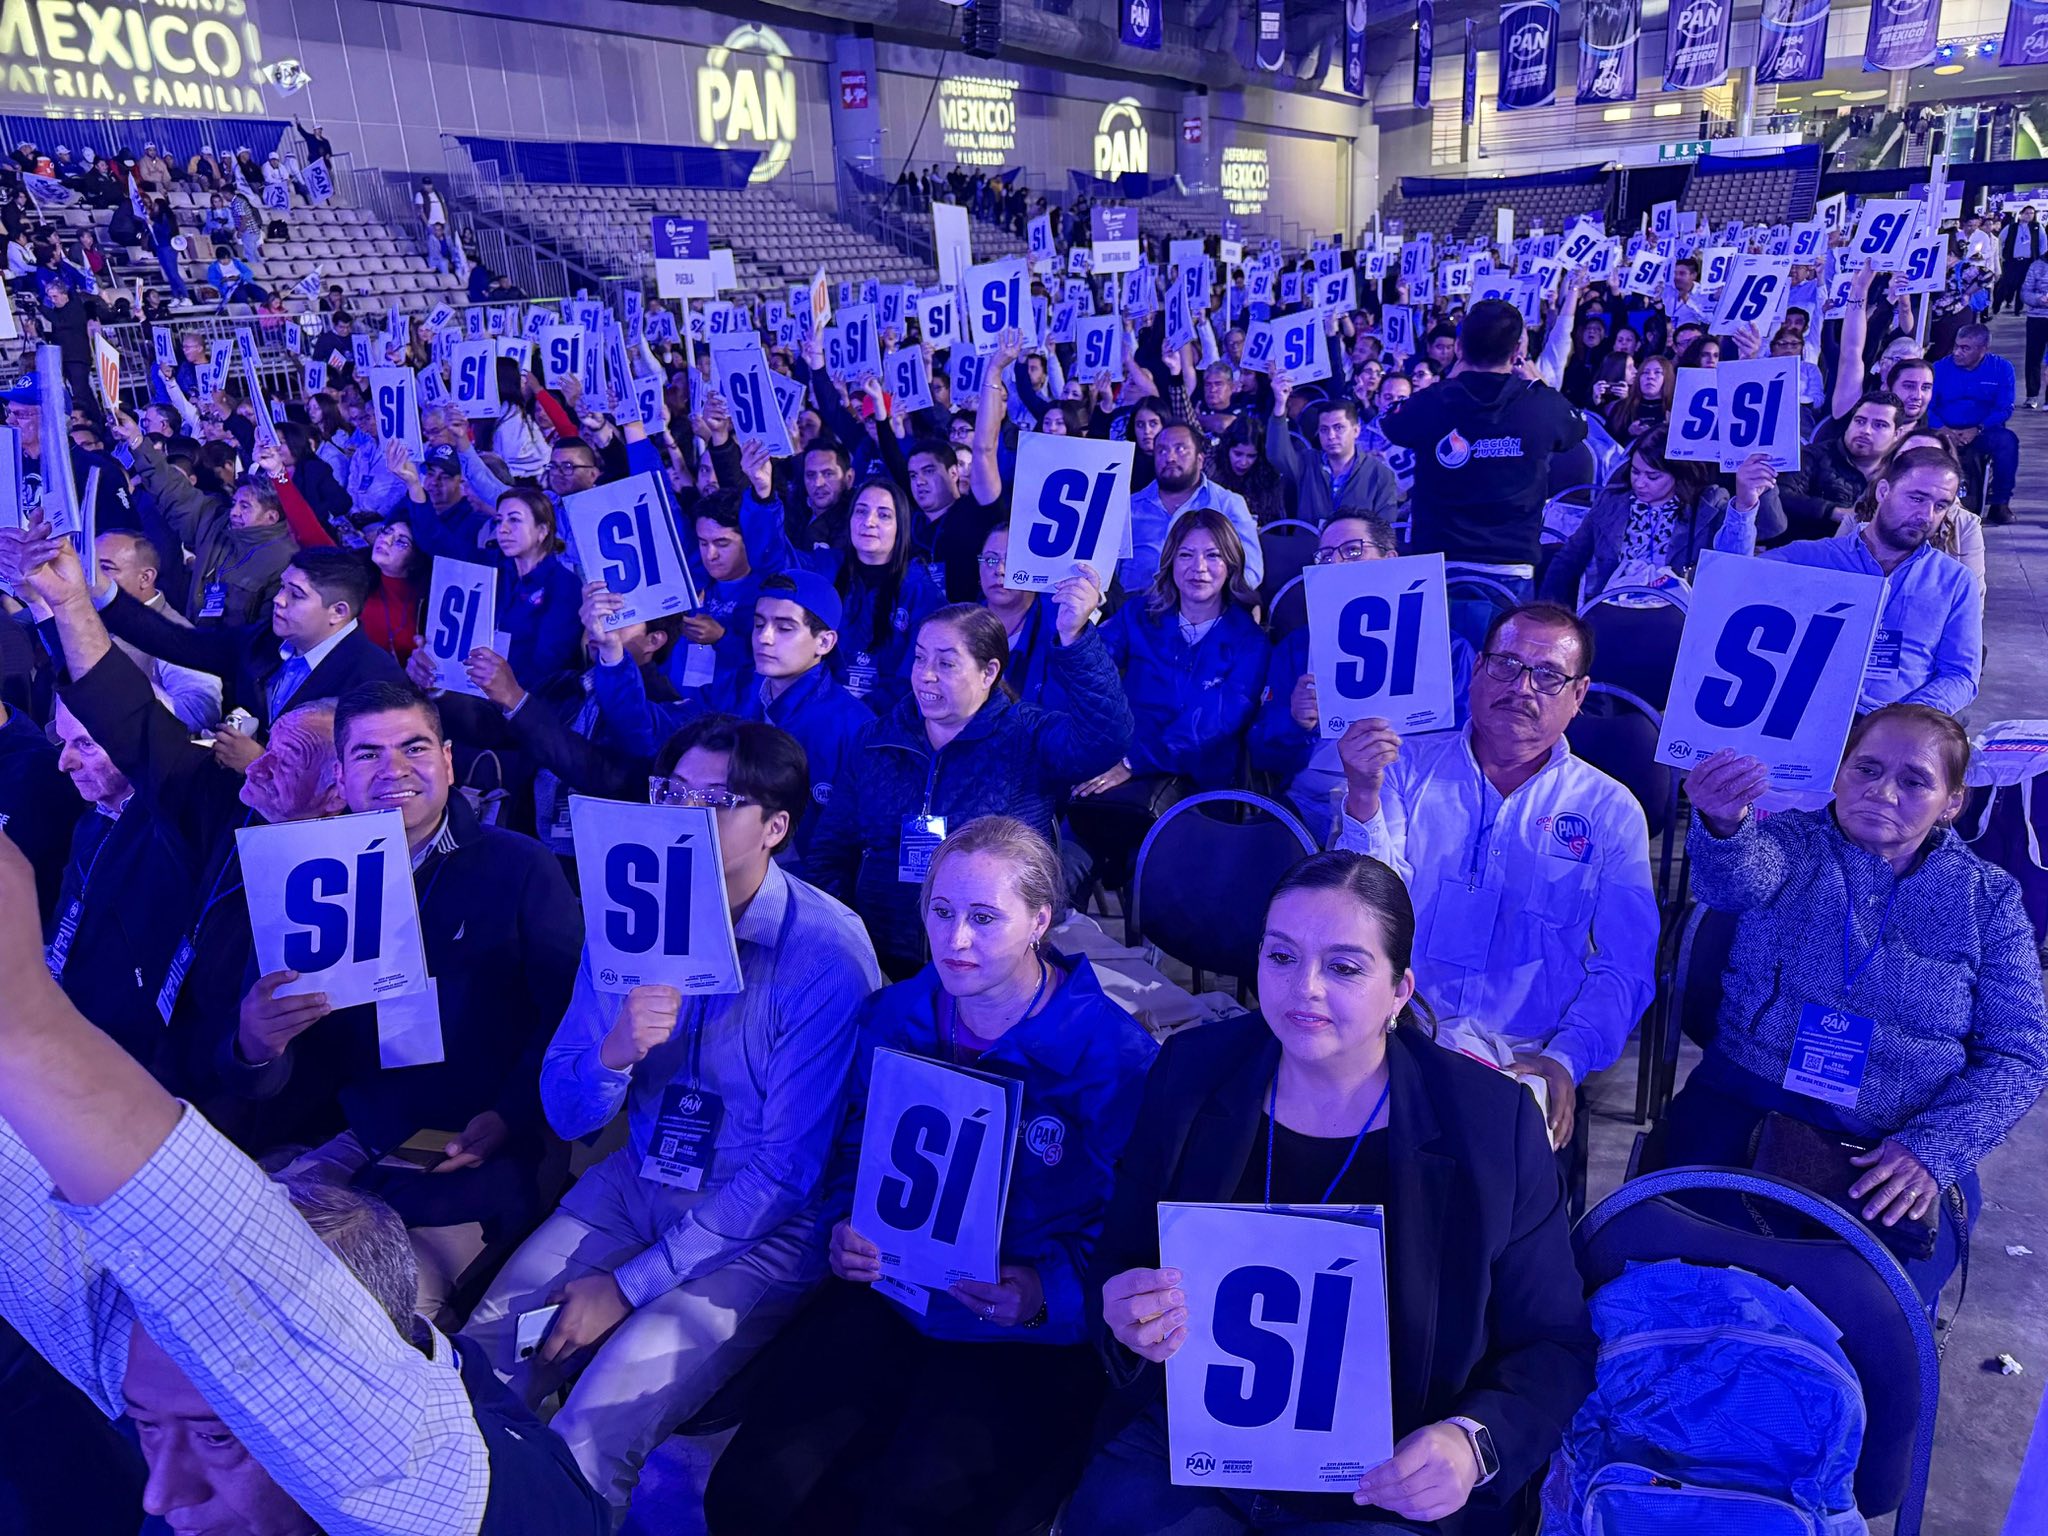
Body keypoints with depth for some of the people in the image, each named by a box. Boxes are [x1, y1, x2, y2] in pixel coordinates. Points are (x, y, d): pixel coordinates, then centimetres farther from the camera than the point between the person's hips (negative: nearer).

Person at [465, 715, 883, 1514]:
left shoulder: (828, 954, -20)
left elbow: (786, 1174, -15)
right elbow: (566, 1115, -1)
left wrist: (632, 1283, -12)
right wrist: (614, 1054, -23)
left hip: (763, 1230, -5)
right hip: (635, 1184, 5)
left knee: (589, 1436, -19)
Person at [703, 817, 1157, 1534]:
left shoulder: (1113, 1052, -13)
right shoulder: (893, 1016, 3)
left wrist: (1046, 1293, -23)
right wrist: (847, 1230, -5)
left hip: (1028, 1336, -4)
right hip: (887, 1300, 4)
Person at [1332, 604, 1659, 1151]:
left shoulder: (1611, 810, 7)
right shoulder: (1408, 767, 7)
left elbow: (1626, 967, 4)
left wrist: (1564, 1060, -12)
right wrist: (1362, 798, -18)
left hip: (1523, 1058, 0)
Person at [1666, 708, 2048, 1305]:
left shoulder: (1989, 897, 9)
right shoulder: (1789, 841, 5)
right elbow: (1739, 876, -21)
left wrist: (1935, 1147, -10)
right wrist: (1723, 826, -46)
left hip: (1895, 1149, 1)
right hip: (1744, 1111, -1)